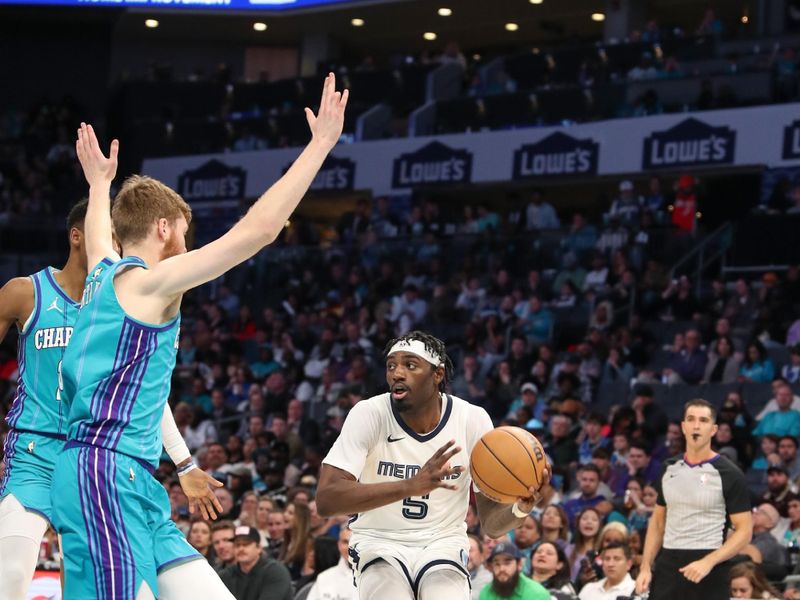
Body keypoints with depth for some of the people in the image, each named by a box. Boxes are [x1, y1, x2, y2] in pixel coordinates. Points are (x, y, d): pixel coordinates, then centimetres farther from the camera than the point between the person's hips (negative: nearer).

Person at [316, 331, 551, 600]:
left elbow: (491, 522, -6)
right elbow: (325, 499, -28)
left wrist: (520, 508, -32)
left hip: (443, 545, 1)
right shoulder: (368, 414, -16)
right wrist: (412, 486, -40)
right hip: (379, 545, -1)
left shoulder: (472, 419, -10)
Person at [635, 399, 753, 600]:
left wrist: (708, 562, -20)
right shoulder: (669, 468, 10)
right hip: (667, 566, 5)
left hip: (707, 572, -5)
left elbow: (744, 531, -7)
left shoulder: (729, 474, -6)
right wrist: (646, 567, 8)